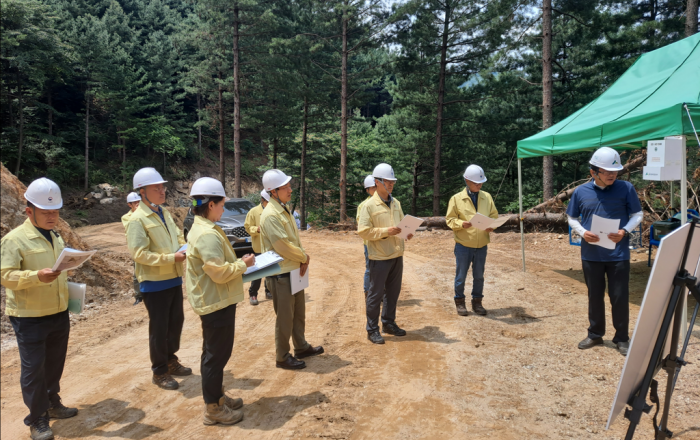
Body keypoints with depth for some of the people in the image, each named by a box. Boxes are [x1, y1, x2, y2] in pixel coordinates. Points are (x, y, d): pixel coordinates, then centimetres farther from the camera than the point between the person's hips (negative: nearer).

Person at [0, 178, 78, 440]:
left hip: (59, 314, 7)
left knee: (54, 364, 17)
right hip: (29, 318, -7)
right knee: (33, 368, 1)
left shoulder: (55, 236, 11)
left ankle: (52, 404, 35)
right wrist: (37, 276, -34)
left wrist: (65, 285, 17)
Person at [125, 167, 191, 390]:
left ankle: (171, 361, 36)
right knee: (159, 328, 5)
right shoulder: (137, 219, -16)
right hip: (155, 282, -8)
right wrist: (171, 258, -24)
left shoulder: (165, 213, 9)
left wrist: (184, 248, -2)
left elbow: (178, 236, 19)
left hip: (174, 278, 8)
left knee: (176, 321, 18)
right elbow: (139, 254, -21)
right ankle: (159, 372, 21)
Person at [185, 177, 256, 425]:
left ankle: (217, 397, 35)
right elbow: (220, 272, -26)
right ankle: (213, 409, 15)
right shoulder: (207, 234, -25)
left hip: (214, 301, 11)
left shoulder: (201, 229, 9)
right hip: (216, 302, -11)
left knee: (214, 353, 21)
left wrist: (238, 263, 8)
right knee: (217, 355, 2)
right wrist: (243, 264, -11)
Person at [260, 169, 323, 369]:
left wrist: (303, 259, -3)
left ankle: (301, 347, 37)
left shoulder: (284, 209, 9)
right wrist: (304, 257, -8)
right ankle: (283, 357, 19)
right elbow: (283, 246, -23)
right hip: (281, 274, -9)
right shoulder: (270, 215, -21)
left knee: (299, 312, 21)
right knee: (285, 317, 4)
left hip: (295, 270, 9)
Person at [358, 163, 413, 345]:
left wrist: (407, 232, -1)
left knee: (393, 291, 16)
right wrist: (385, 231, -22)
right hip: (379, 256, -7)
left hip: (397, 255, 7)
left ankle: (389, 323, 32)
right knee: (376, 294, 2)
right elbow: (363, 231, -15)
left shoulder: (396, 203, 11)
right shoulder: (369, 205, -10)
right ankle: (372, 330, 13)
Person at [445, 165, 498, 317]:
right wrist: (461, 224, -21)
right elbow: (450, 219, -3)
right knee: (461, 275, 5)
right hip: (463, 245, -3)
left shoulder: (487, 197, 5)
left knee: (479, 276, 13)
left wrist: (491, 226, -10)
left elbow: (494, 216, 11)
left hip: (481, 245, 3)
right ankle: (460, 302, 21)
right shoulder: (457, 198, -4)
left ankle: (477, 302, 27)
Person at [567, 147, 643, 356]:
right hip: (591, 255, 2)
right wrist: (583, 232, -10)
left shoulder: (626, 188, -4)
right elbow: (572, 218, 9)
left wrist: (624, 231, -15)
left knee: (619, 297, 4)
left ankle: (622, 338, 21)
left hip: (618, 254, -1)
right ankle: (595, 334, 29)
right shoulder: (581, 191, 0)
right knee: (594, 296, 14)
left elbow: (638, 214, 3)